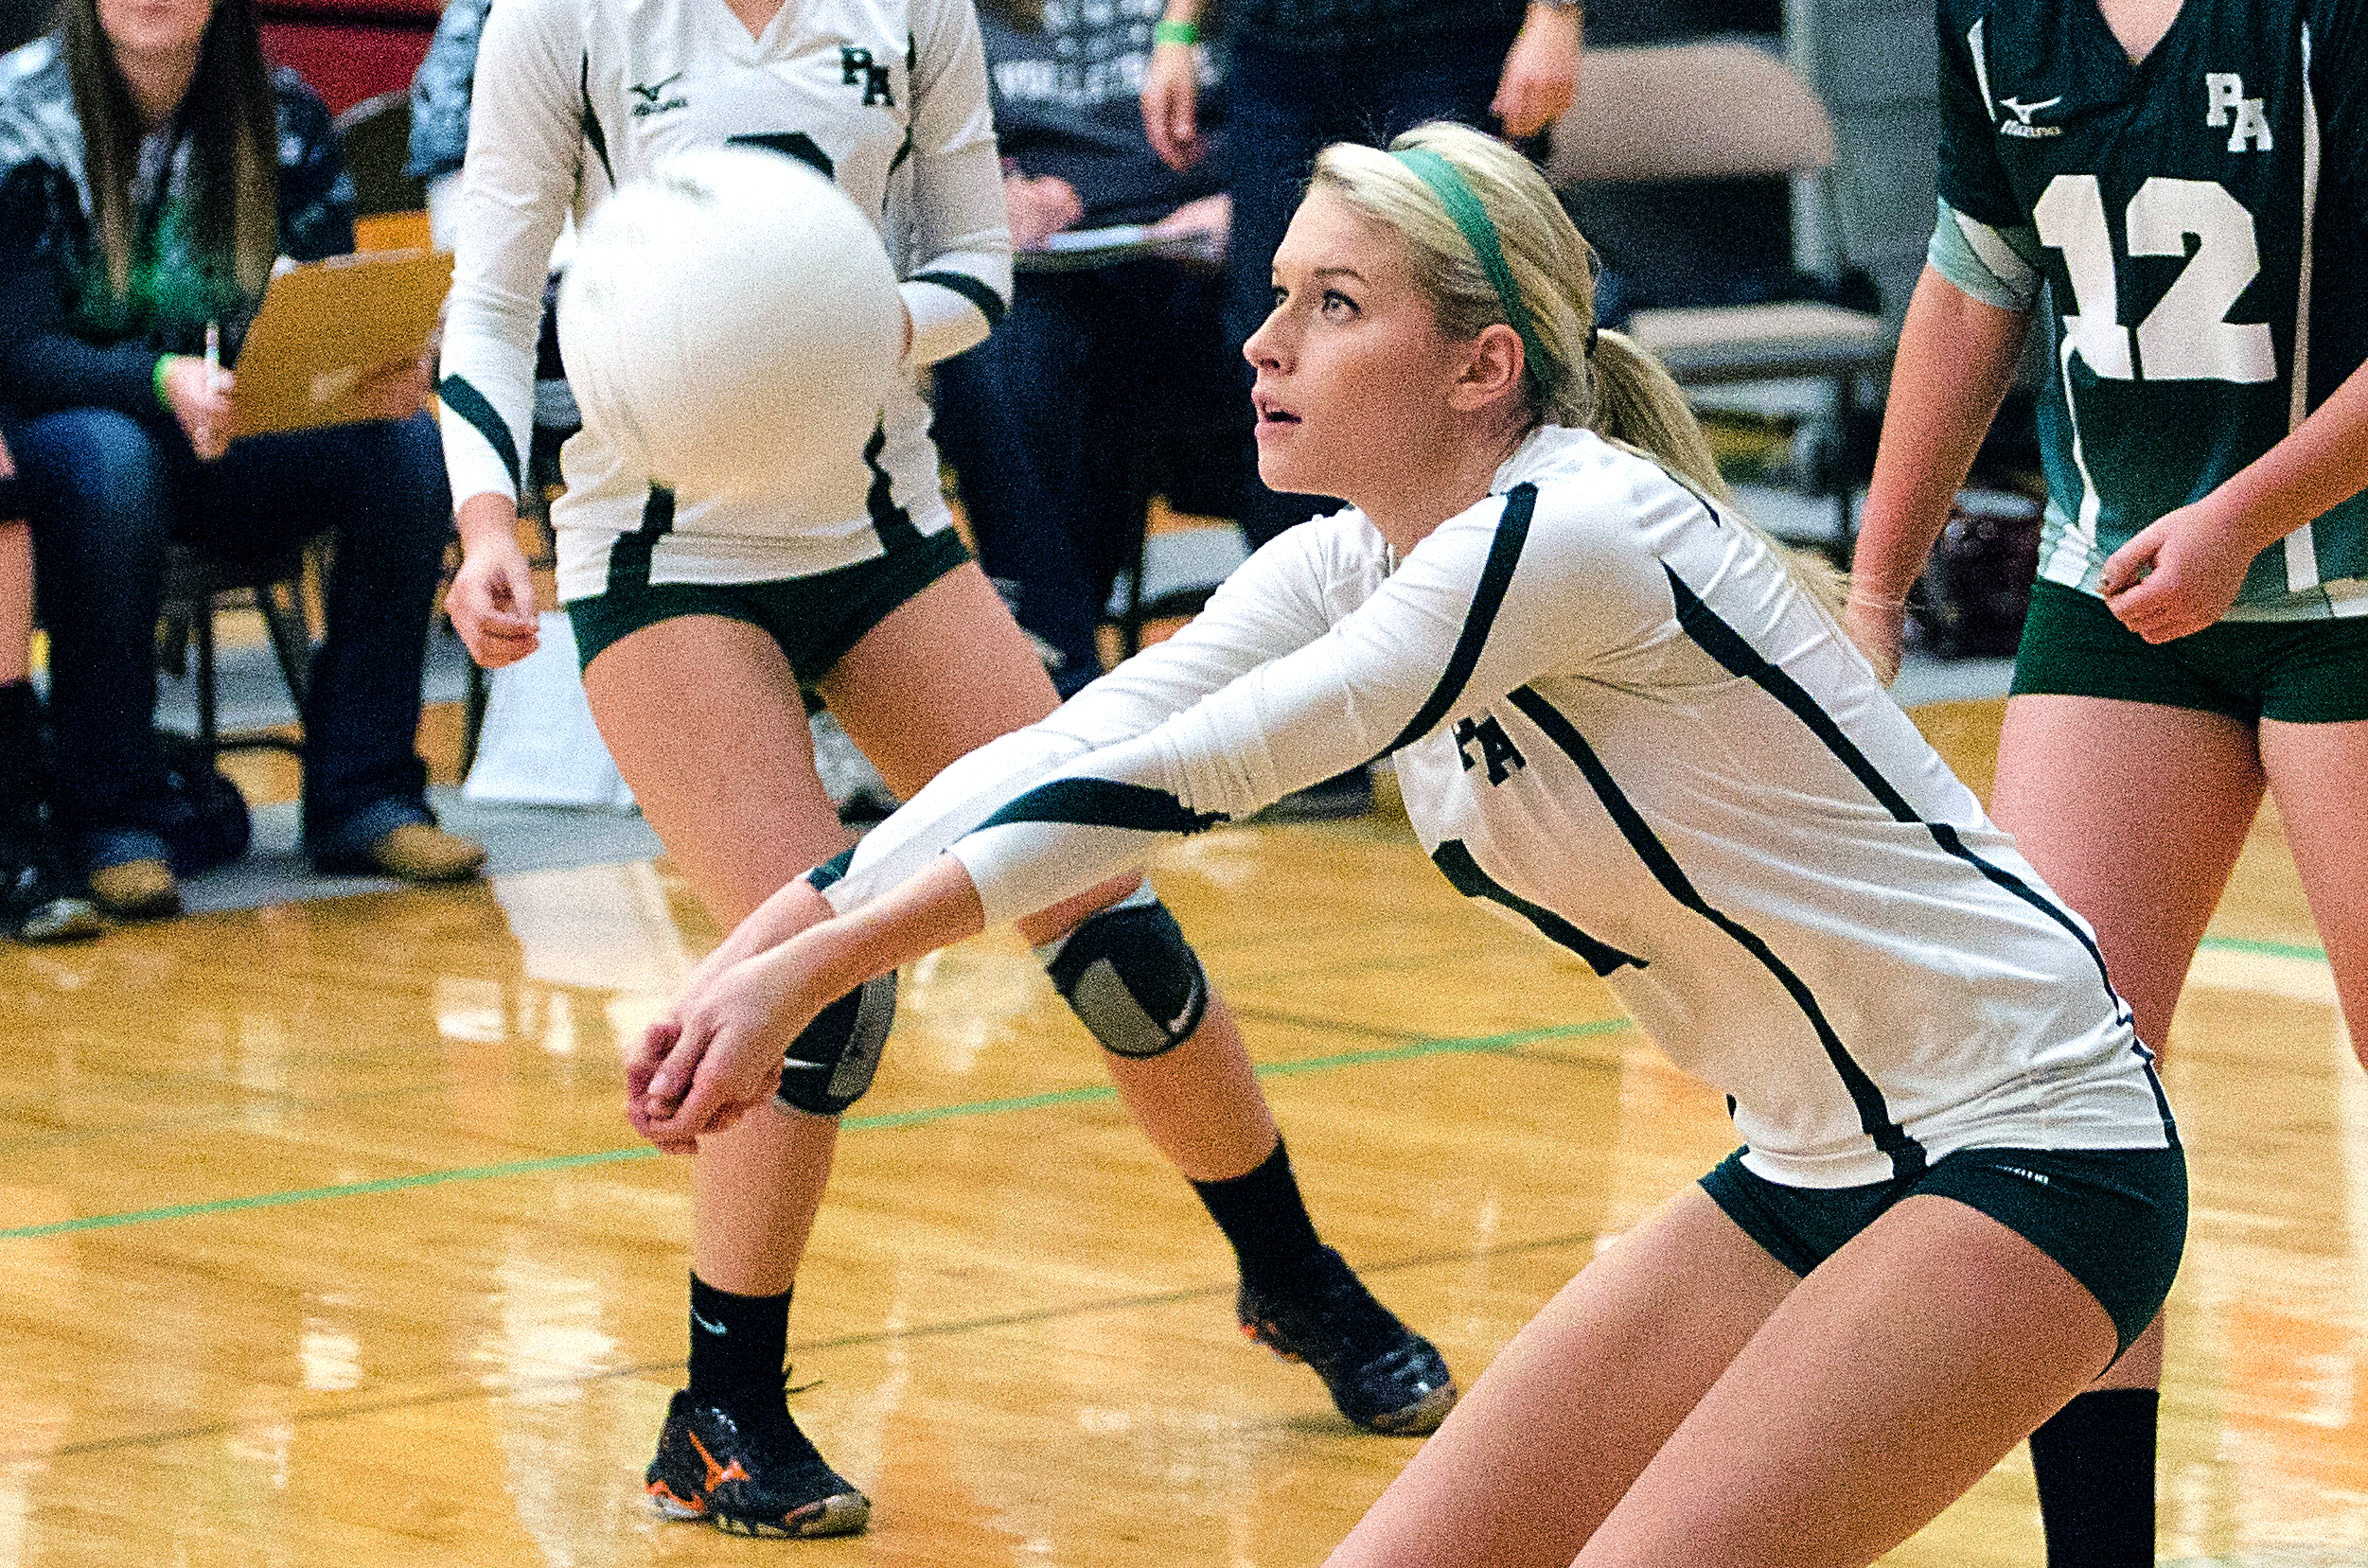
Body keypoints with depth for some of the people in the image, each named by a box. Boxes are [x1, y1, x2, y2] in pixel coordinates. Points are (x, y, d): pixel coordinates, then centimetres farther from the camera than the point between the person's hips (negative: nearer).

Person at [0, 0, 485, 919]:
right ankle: (110, 824, -30)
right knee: (110, 462, -39)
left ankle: (361, 796, -18)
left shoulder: (283, 115, -1)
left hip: (234, 438, 4)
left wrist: (386, 374, -30)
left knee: (409, 445, -22)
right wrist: (165, 384, -39)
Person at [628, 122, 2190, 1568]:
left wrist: (814, 963, -27)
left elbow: (1179, 778, -26)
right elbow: (1066, 756, -2)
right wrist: (758, 955, -13)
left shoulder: (1577, 532, -23)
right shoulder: (1345, 569, 3)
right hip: (1812, 1173, 9)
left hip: (2030, 1154, -9)